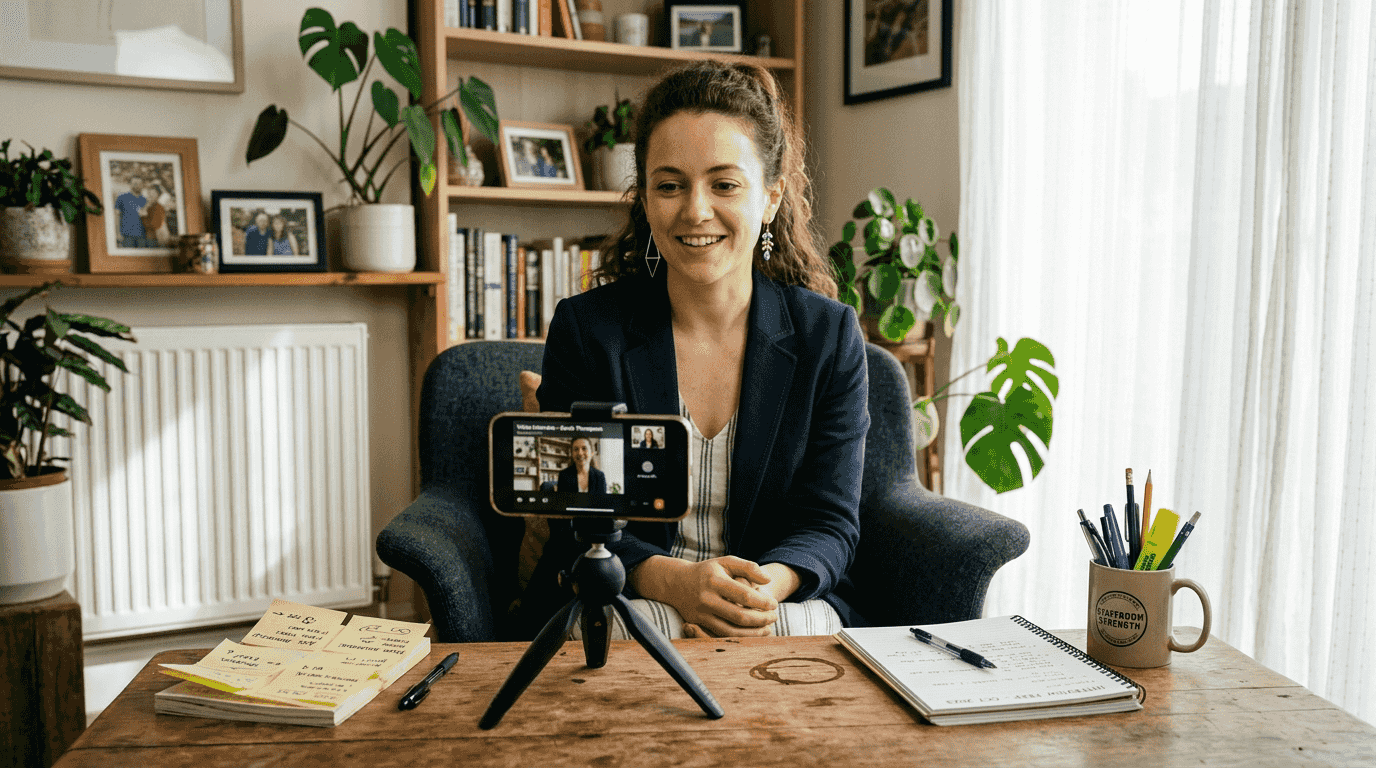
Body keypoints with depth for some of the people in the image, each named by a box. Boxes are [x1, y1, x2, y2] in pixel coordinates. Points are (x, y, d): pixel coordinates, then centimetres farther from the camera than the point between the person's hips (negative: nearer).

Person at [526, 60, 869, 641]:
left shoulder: (830, 335, 0)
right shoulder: (584, 329, -3)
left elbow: (830, 522, -1)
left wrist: (770, 584, -24)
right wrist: (674, 581, -26)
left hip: (787, 606, 2)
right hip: (623, 603, -1)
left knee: (805, 627, -32)